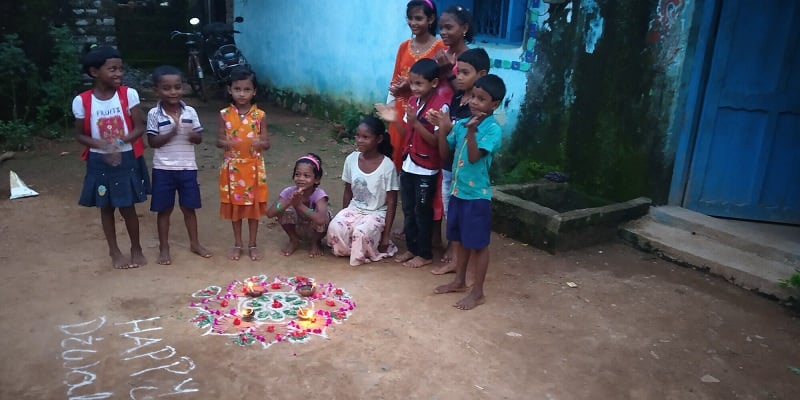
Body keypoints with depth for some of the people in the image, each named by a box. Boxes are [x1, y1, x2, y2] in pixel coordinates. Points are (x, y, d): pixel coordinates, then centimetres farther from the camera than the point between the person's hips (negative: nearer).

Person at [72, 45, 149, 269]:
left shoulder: (129, 94, -8)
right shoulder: (82, 101, -7)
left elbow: (139, 128, -7)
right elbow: (80, 135, 0)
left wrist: (120, 142, -24)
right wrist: (102, 145, -18)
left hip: (127, 159, -1)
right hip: (100, 162, 1)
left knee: (127, 207, 5)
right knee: (106, 207, 12)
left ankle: (136, 248, 25)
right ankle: (114, 251, 29)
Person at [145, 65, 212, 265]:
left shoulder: (190, 112, -1)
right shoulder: (154, 114, -7)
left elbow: (199, 139, 2)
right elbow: (152, 142, -9)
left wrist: (191, 134, -19)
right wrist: (171, 133, -22)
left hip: (188, 168, 2)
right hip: (163, 169, -2)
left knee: (189, 207, 13)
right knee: (164, 209, 9)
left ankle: (195, 243, 28)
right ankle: (164, 248, 21)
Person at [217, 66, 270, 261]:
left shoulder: (260, 115, -5)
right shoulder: (224, 114, -4)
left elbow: (267, 143, -3)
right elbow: (218, 141, 0)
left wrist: (259, 143, -26)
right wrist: (226, 142, -24)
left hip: (254, 167, -1)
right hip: (232, 167, 1)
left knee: (254, 205, 9)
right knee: (234, 205, 11)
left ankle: (253, 244, 23)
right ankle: (237, 244, 26)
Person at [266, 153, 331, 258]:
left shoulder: (319, 194, -31)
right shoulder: (289, 191, -21)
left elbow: (321, 220, -49)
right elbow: (270, 213, -31)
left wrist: (299, 204, -47)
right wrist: (289, 201, -44)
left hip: (316, 230, -3)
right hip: (298, 228, 3)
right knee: (283, 210, -24)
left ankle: (316, 243, -3)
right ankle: (294, 240, 2)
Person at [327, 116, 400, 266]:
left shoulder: (387, 166, -17)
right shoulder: (351, 159, -5)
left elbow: (391, 202, -12)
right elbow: (348, 192, 9)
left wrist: (386, 235, -12)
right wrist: (343, 215, 8)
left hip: (377, 213, -4)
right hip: (354, 209, 4)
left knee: (361, 232, -34)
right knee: (335, 227, -27)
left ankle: (361, 255, -2)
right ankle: (346, 250, 2)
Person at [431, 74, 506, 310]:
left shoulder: (493, 130, -14)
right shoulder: (461, 124, 5)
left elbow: (474, 157, -23)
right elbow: (444, 153, 6)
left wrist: (471, 132, -32)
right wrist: (442, 128, -5)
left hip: (477, 195, -7)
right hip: (457, 192, 7)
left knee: (478, 244, 5)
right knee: (459, 239, 19)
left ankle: (478, 292, 17)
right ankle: (459, 281, 36)